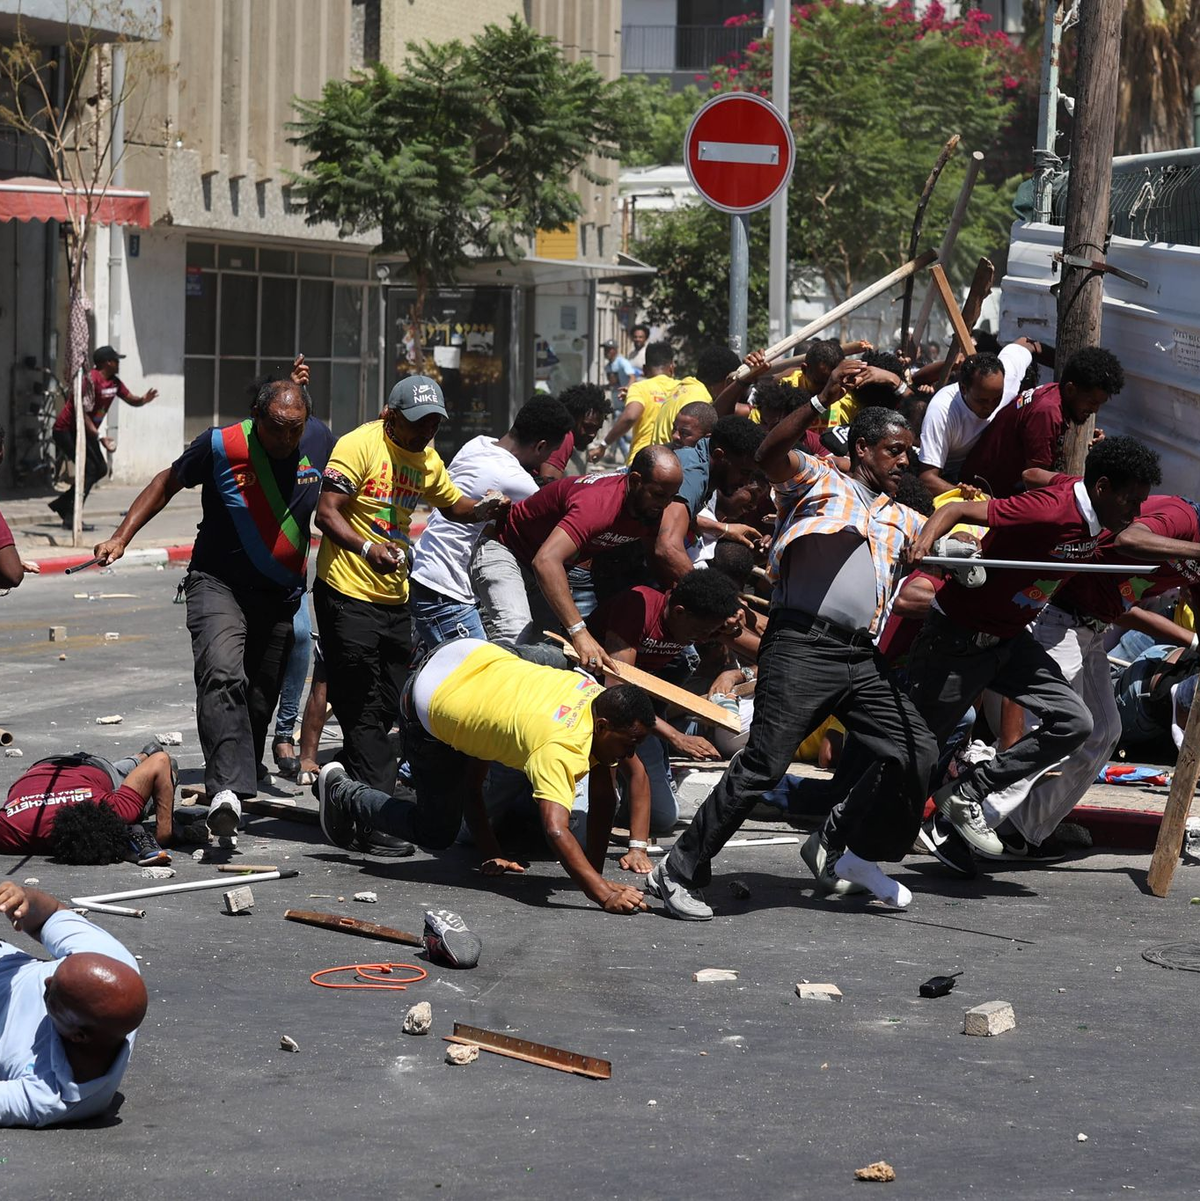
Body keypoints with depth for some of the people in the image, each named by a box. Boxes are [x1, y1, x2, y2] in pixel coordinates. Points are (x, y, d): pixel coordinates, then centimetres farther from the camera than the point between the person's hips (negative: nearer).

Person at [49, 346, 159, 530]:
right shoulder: (90, 380, -24)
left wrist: (143, 399, -15)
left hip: (86, 431, 10)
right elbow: (82, 413, -27)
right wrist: (100, 438, -30)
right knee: (89, 470, -17)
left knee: (101, 469, 9)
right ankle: (70, 519, -17)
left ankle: (61, 504, 18)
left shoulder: (114, 382, 4)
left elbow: (131, 399, 9)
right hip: (65, 430, -10)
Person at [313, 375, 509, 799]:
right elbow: (327, 513, -19)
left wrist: (483, 509, 5)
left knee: (388, 708, 9)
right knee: (363, 711, -7)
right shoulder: (360, 444, -13)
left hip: (395, 599, 8)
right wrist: (367, 548, -36)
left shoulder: (428, 458, 11)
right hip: (348, 593, -8)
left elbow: (452, 504, 28)